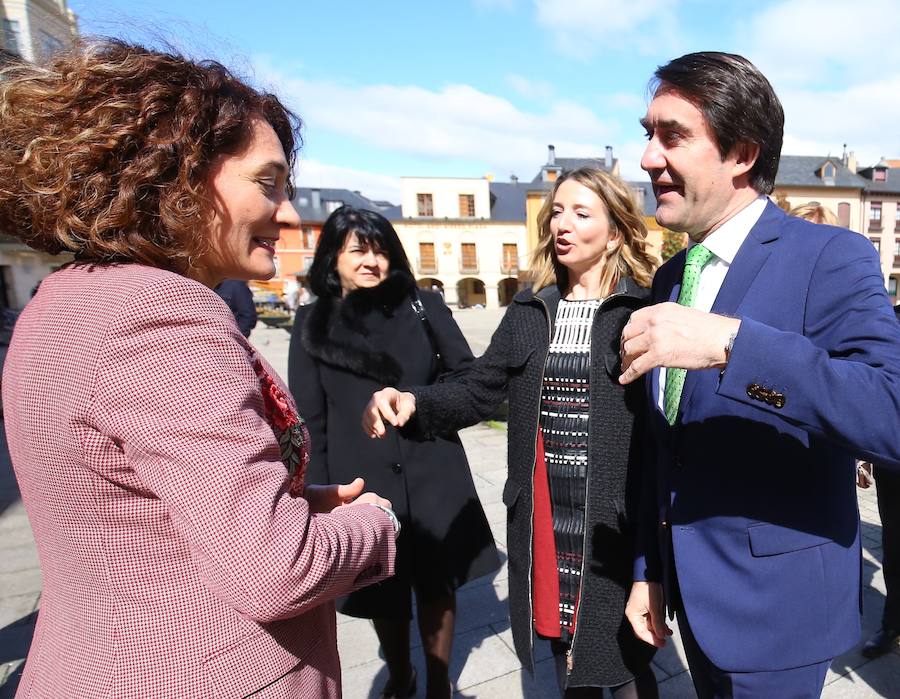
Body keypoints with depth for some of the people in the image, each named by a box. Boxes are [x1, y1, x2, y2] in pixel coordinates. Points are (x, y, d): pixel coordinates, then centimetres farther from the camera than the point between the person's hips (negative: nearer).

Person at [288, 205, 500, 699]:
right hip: (363, 481, 0)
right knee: (381, 595, 16)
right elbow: (310, 420, -1)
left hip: (431, 475, 0)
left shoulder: (422, 305, 1)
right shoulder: (313, 323, 0)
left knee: (437, 585, 14)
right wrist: (320, 492, -3)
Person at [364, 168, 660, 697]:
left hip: (616, 518, -4)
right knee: (564, 648, 23)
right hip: (543, 514, 4)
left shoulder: (644, 309, -7)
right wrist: (413, 402, -16)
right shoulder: (529, 311, 6)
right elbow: (479, 388, 2)